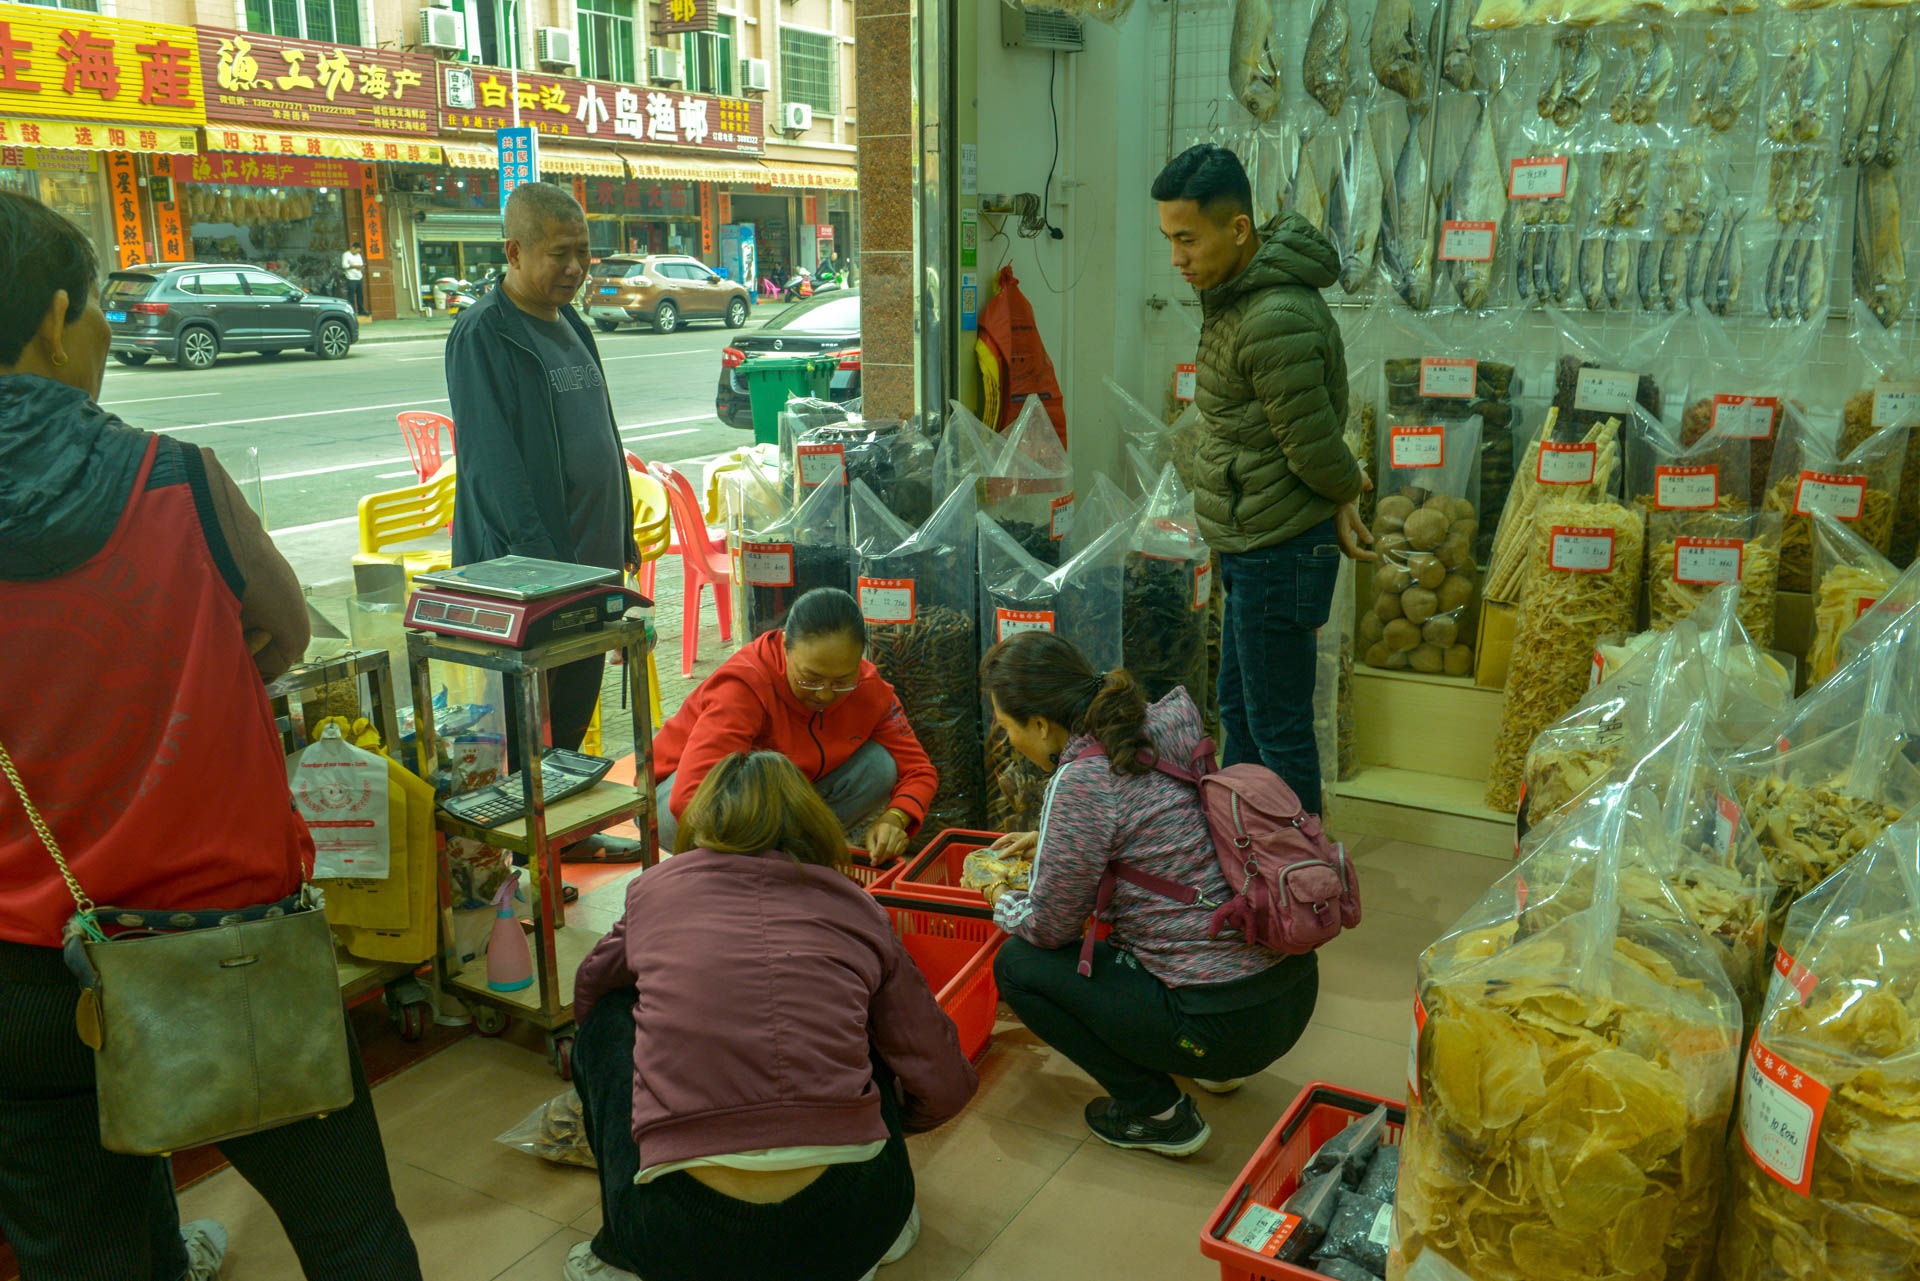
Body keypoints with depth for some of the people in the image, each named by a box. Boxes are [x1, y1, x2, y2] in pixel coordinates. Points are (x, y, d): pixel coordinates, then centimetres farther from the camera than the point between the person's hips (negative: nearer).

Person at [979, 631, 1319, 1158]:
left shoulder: (1080, 780, -18)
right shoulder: (1159, 727, 5)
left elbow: (1050, 926, -7)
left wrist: (1003, 903, 14)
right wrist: (1049, 840, 28)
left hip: (1229, 1022, -9)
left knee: (1018, 964, 4)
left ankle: (1160, 1115, 8)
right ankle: (1214, 1067, 27)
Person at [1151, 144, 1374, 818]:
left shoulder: (1276, 321, -28)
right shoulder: (1235, 289, 6)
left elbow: (1314, 444, -20)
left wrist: (1344, 489, -1)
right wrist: (1343, 491, 8)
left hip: (1279, 552, -11)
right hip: (1251, 542, 11)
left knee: (1279, 731, 3)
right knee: (1238, 708, 23)